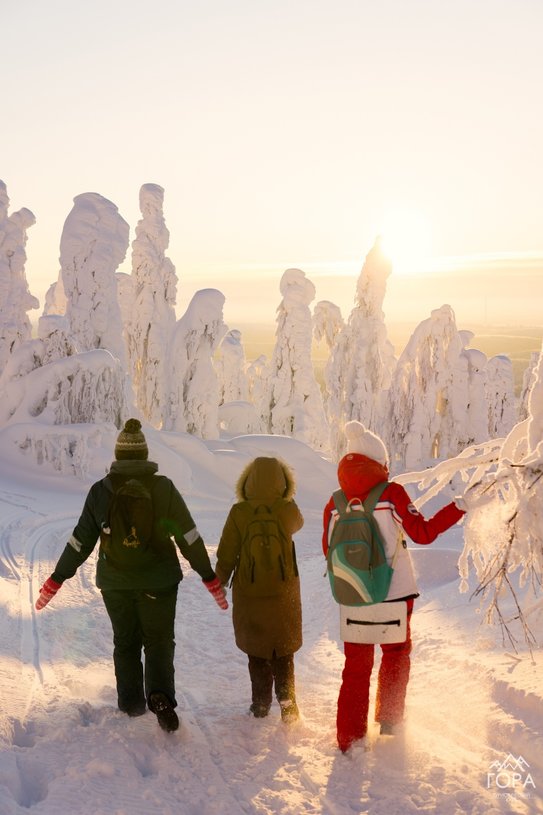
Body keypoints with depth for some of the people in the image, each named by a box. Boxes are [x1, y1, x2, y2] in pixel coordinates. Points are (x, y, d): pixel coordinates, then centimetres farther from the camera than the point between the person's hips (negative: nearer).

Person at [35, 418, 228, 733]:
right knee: (159, 641, 9)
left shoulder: (100, 492, -6)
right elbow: (189, 536, -8)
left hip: (115, 583, 2)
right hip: (159, 582, -2)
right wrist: (209, 576, -1)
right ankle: (160, 695, -13)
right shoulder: (164, 488, -10)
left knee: (126, 642, 18)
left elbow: (81, 540, -2)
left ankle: (132, 704, 25)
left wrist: (57, 578, 8)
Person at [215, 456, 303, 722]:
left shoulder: (239, 513, -15)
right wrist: (280, 500, 15)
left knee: (256, 653, 17)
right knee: (284, 654, 15)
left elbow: (226, 555, -9)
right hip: (284, 595, 0)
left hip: (248, 594, 0)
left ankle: (261, 703, 25)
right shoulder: (288, 510, -14)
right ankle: (287, 704, 13)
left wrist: (220, 581, 7)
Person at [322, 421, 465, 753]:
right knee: (396, 654, 21)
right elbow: (424, 533, -10)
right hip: (395, 592, -2)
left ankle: (350, 738, 14)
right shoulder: (392, 493, -14)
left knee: (356, 664, 13)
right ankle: (390, 720, 31)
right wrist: (458, 508, -1)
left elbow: (329, 551, 3)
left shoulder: (336, 503, -4)